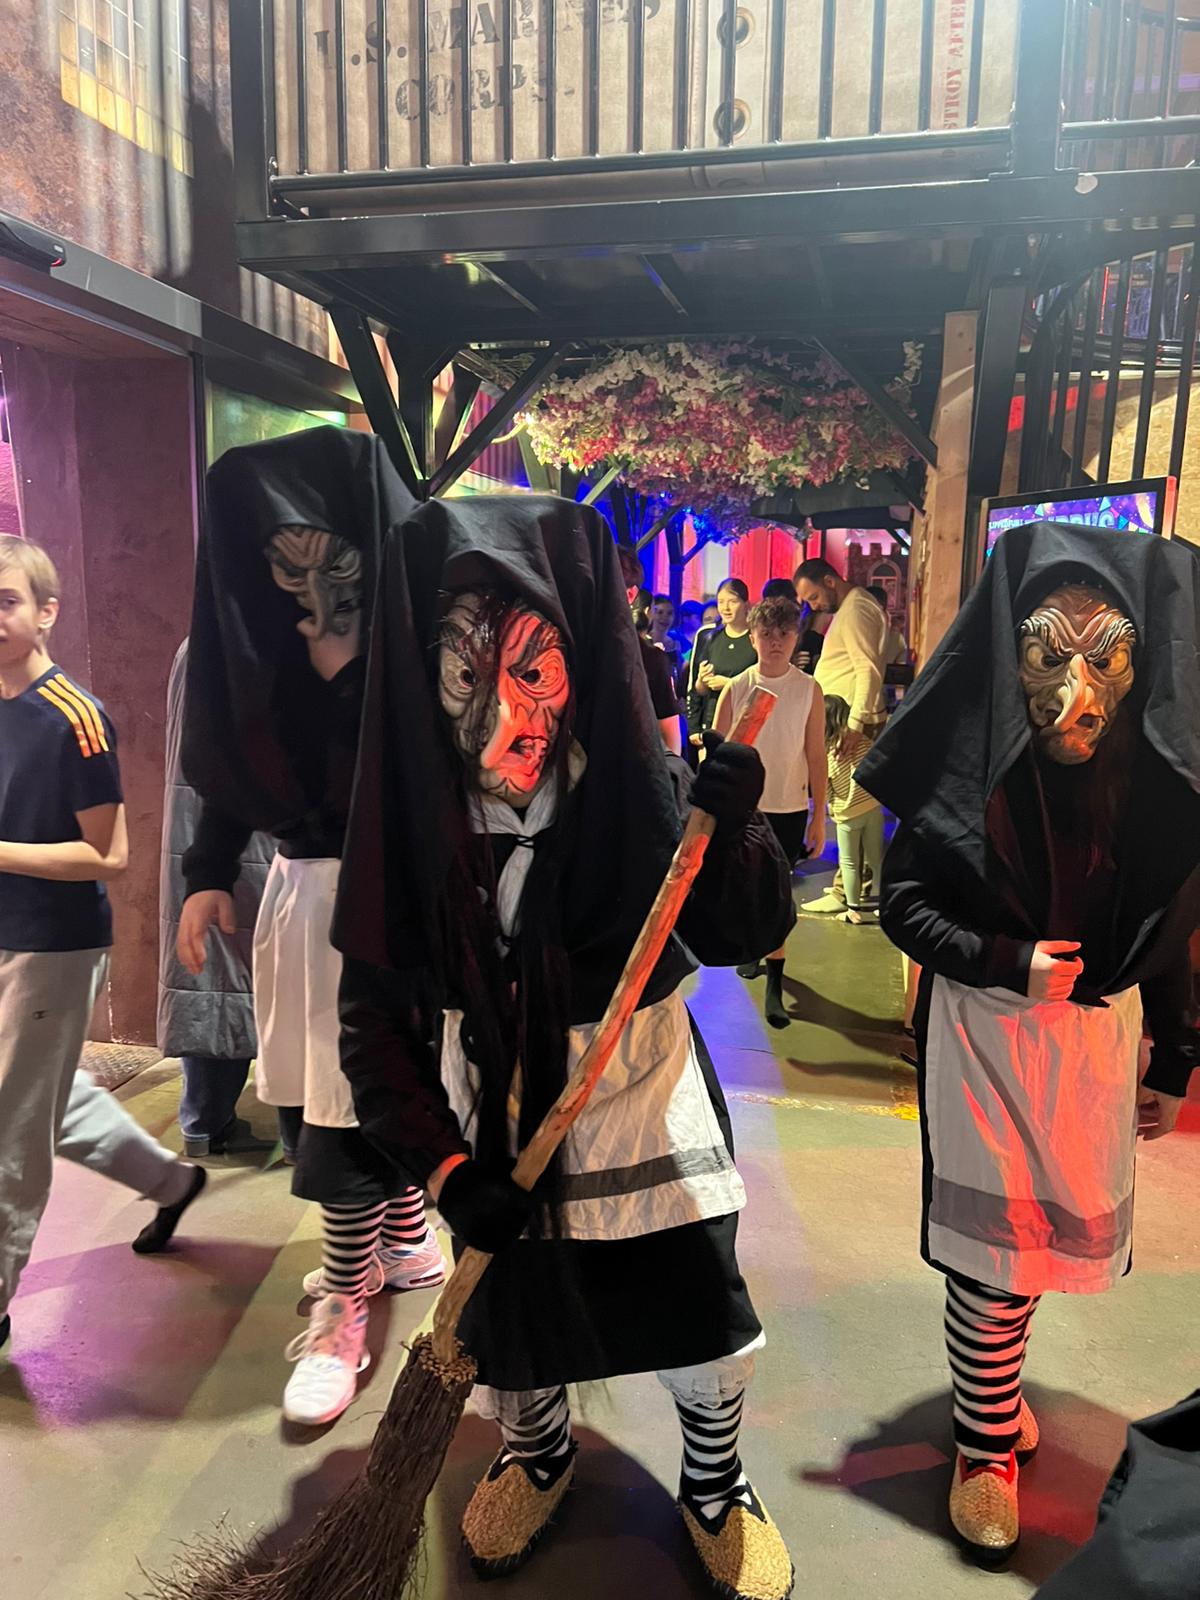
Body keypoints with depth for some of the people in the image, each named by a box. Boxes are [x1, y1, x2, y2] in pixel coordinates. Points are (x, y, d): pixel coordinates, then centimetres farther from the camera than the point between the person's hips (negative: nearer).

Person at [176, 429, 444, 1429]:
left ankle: (343, 1315, 20)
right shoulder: (266, 631, 4)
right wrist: (209, 878, 4)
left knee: (349, 1103, 1)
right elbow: (229, 760, 9)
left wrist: (342, 665, -22)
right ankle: (407, 1241, 40)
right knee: (372, 1085, 17)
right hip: (298, 883, 6)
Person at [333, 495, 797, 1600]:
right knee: (506, 1313, 18)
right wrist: (443, 1168, -17)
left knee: (704, 1319, 9)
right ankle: (537, 1457, 54)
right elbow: (374, 1020, -10)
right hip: (489, 1109, 1)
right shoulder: (413, 817, -17)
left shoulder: (640, 787, -19)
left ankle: (715, 1482, 44)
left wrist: (734, 829, -32)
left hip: (640, 1095, 0)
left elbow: (746, 940, -13)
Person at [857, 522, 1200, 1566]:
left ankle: (991, 1376, 44)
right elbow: (904, 904, -10)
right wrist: (1011, 962, -22)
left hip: (1100, 1030, 4)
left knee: (1066, 1229, 17)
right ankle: (986, 1441, 26)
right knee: (995, 1242, 4)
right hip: (985, 1029, -4)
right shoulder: (972, 766, -16)